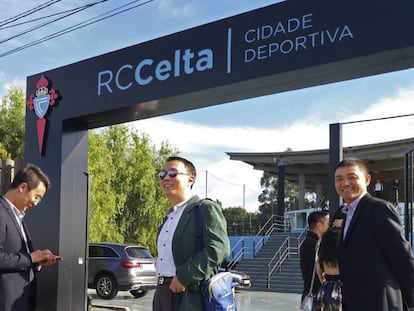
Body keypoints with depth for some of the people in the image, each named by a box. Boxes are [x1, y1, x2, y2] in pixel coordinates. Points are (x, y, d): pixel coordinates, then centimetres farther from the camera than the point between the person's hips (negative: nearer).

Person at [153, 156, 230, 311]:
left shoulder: (206, 209, -7)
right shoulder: (169, 217, 22)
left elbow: (218, 249, -19)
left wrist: (183, 276, -19)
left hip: (190, 297, -9)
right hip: (163, 294, 9)